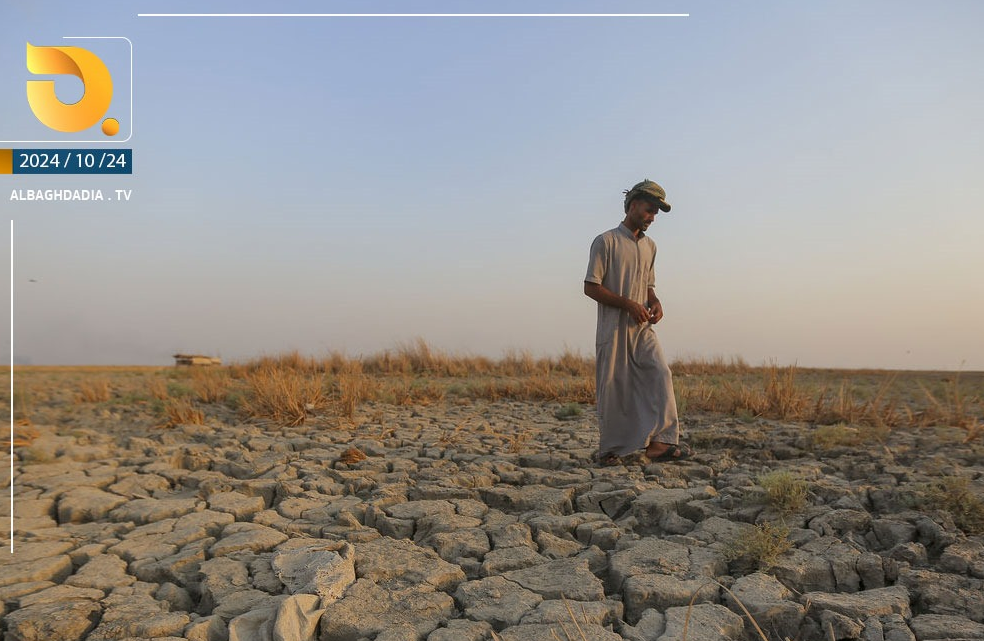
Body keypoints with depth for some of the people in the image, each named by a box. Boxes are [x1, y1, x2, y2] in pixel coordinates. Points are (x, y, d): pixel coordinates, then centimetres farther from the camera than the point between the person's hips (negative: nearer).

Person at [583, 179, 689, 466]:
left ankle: (659, 442, -15)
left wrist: (655, 302, 3)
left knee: (660, 375, -13)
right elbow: (590, 286, -10)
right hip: (613, 329, -6)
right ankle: (609, 450, 13)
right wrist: (628, 304, -18)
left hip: (642, 328, 6)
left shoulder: (650, 246, 15)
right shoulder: (606, 241, -6)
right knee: (613, 389, 0)